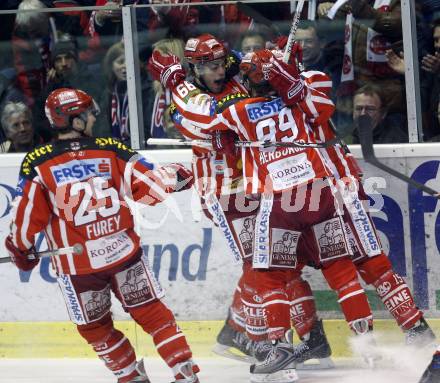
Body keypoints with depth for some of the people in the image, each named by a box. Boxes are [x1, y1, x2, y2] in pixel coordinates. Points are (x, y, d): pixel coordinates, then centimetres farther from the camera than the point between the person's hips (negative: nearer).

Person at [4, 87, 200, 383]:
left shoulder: (37, 164, -10)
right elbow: (150, 185, -5)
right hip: (124, 251, 1)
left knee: (95, 327, 18)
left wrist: (20, 248, 9)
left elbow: (27, 215, -6)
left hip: (76, 265, -1)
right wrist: (176, 177, 12)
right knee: (152, 313, 12)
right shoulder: (112, 151, -6)